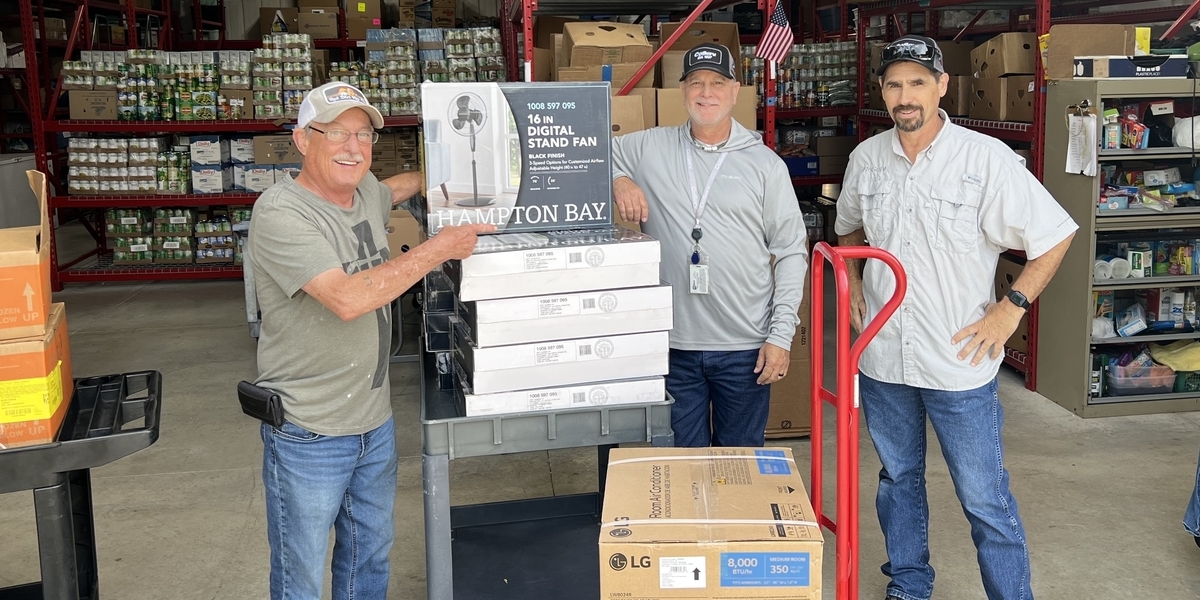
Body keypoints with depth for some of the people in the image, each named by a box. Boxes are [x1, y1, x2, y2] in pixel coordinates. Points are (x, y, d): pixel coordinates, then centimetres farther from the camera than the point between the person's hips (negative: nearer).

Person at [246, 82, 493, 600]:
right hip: (309, 435, -7)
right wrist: (439, 248, -25)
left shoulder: (366, 192, 3)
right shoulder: (280, 213, -21)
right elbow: (348, 298, -32)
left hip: (376, 420, 7)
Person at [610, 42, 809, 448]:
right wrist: (618, 180, -8)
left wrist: (781, 335, -5)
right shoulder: (650, 148, 3)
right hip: (674, 343, 1)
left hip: (745, 349, -1)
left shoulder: (765, 163, 1)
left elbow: (792, 251, 2)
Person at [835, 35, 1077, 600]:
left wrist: (1010, 308, -11)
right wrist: (853, 279, 7)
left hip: (958, 361, -4)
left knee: (985, 500, 3)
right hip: (882, 358, 5)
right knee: (898, 480, 20)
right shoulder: (867, 158, 2)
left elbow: (1055, 235, -7)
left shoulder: (986, 158, -12)